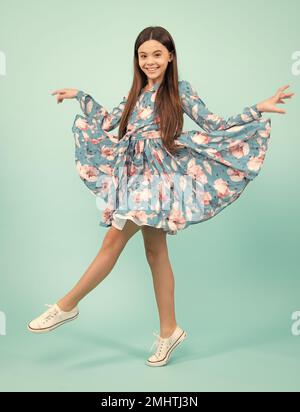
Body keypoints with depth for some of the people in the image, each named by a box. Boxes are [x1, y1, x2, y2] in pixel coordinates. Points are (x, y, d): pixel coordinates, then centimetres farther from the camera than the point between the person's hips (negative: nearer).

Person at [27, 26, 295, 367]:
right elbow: (108, 122, 23)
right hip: (137, 175, 7)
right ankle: (169, 329, 15)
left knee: (115, 239, -12)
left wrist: (259, 109, -10)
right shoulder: (136, 92, 15)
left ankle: (67, 305, -2)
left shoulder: (180, 90, -1)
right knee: (156, 252, 7)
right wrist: (79, 96, 25)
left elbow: (215, 126, -2)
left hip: (159, 175, -7)